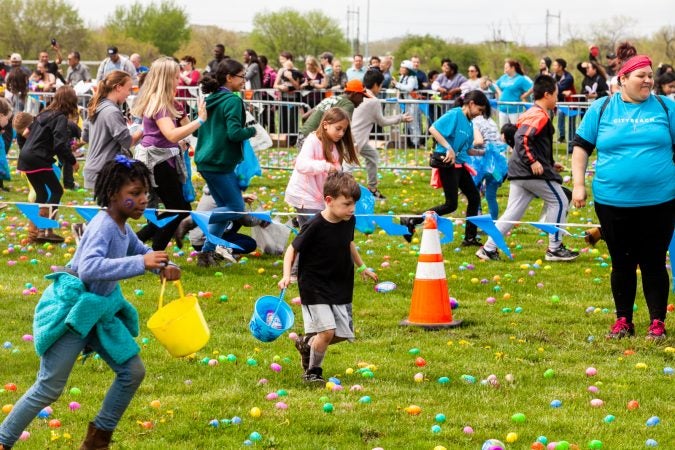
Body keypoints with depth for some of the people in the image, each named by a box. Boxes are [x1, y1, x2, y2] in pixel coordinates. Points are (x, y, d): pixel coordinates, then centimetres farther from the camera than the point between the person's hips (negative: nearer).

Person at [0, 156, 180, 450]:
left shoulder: (123, 228, 4)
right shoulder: (103, 226, -23)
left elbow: (141, 252, 25)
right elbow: (88, 269, -39)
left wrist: (164, 266, 1)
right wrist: (141, 263, -42)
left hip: (99, 311, 9)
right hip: (71, 311, -9)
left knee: (133, 372, 5)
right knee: (49, 388, -7)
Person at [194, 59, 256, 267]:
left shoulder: (212, 99, 12)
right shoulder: (232, 100, -14)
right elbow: (234, 133, -21)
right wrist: (252, 131, -4)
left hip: (205, 161, 9)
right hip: (220, 162, -9)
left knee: (224, 206, 16)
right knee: (236, 208, -1)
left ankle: (207, 252, 13)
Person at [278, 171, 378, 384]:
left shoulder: (349, 221, -2)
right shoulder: (315, 226, -22)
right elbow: (293, 249, -13)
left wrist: (362, 267, 27)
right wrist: (286, 275, -25)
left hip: (340, 287, 7)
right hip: (315, 288, -7)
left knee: (343, 333, 7)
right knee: (327, 330, -15)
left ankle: (307, 343, 34)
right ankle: (313, 371, 7)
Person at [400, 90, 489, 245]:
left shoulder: (469, 123, 14)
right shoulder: (454, 115, -11)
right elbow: (433, 129, -22)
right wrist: (449, 148, -26)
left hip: (459, 164, 9)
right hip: (447, 163, -9)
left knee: (474, 197, 10)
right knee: (451, 205, -9)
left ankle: (470, 237, 19)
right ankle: (411, 222, -5)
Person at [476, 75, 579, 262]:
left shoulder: (533, 113, 20)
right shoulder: (539, 116, -13)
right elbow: (522, 138, -25)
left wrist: (550, 163, 27)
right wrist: (532, 161, -26)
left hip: (519, 171, 10)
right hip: (534, 171, -10)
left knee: (513, 212, 8)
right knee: (558, 202, 3)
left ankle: (489, 249, 4)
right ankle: (555, 249, 6)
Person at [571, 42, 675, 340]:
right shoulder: (602, 109, 2)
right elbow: (581, 146, 7)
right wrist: (578, 184, -1)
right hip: (613, 201, 1)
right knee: (622, 263, 11)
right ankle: (623, 322, 23)